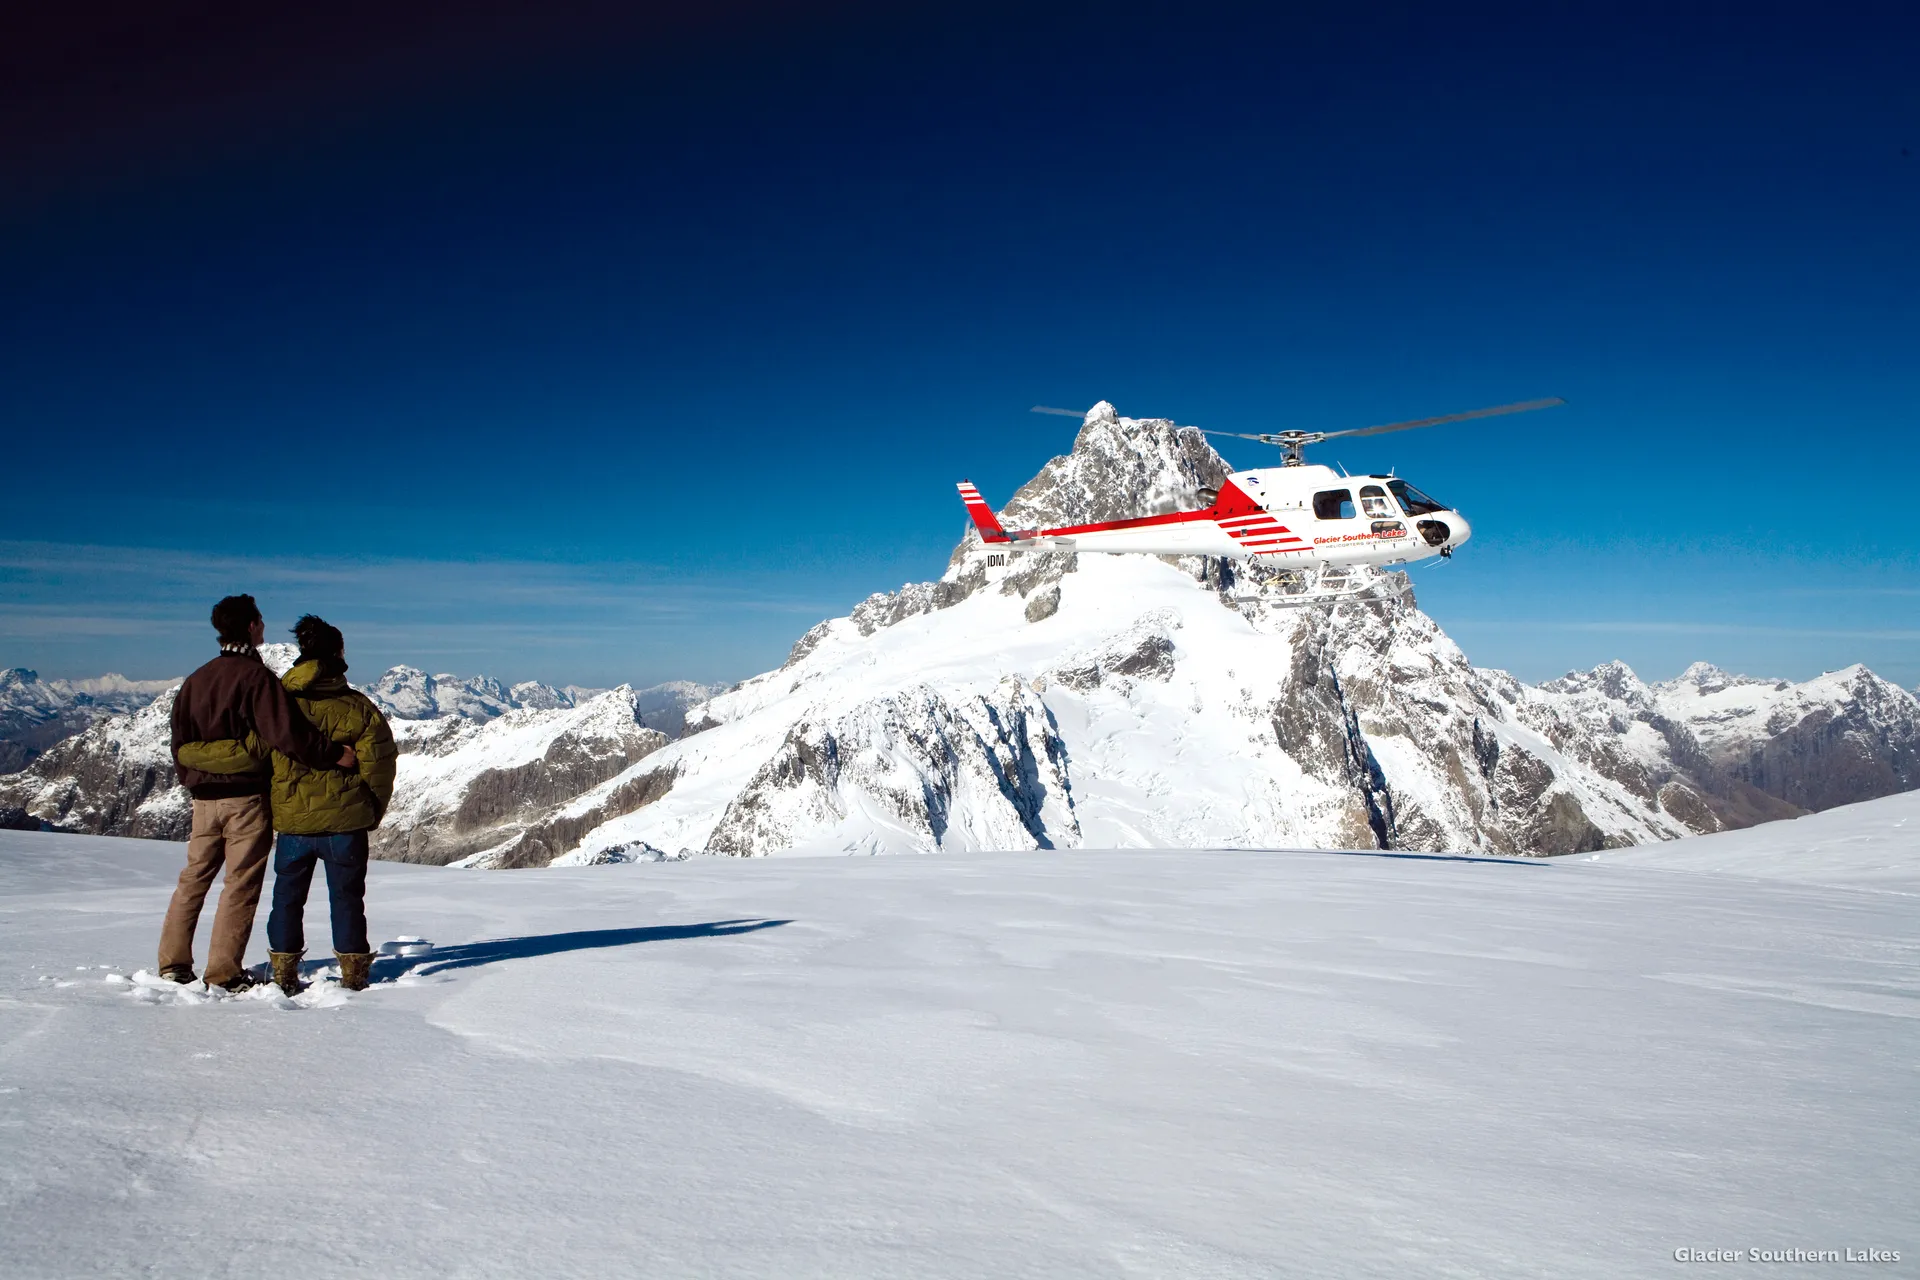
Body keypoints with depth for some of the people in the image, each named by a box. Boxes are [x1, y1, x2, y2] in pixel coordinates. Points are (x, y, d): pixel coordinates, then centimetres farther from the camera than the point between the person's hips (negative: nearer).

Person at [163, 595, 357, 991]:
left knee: (194, 877, 17)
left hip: (204, 798, 7)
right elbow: (286, 731, -22)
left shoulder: (195, 680, 11)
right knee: (241, 884, 0)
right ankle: (224, 973, 1)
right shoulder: (255, 675, -12)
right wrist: (334, 755, -15)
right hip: (246, 797, -7)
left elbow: (180, 741, 15)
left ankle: (173, 962, 19)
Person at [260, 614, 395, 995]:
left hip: (291, 820, 2)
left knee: (288, 896, 14)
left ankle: (284, 973, 17)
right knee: (346, 896, 8)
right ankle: (353, 972, 11)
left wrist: (269, 807, 17)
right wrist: (372, 813, 8)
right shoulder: (358, 706, -7)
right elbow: (377, 765, -6)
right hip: (345, 820, -1)